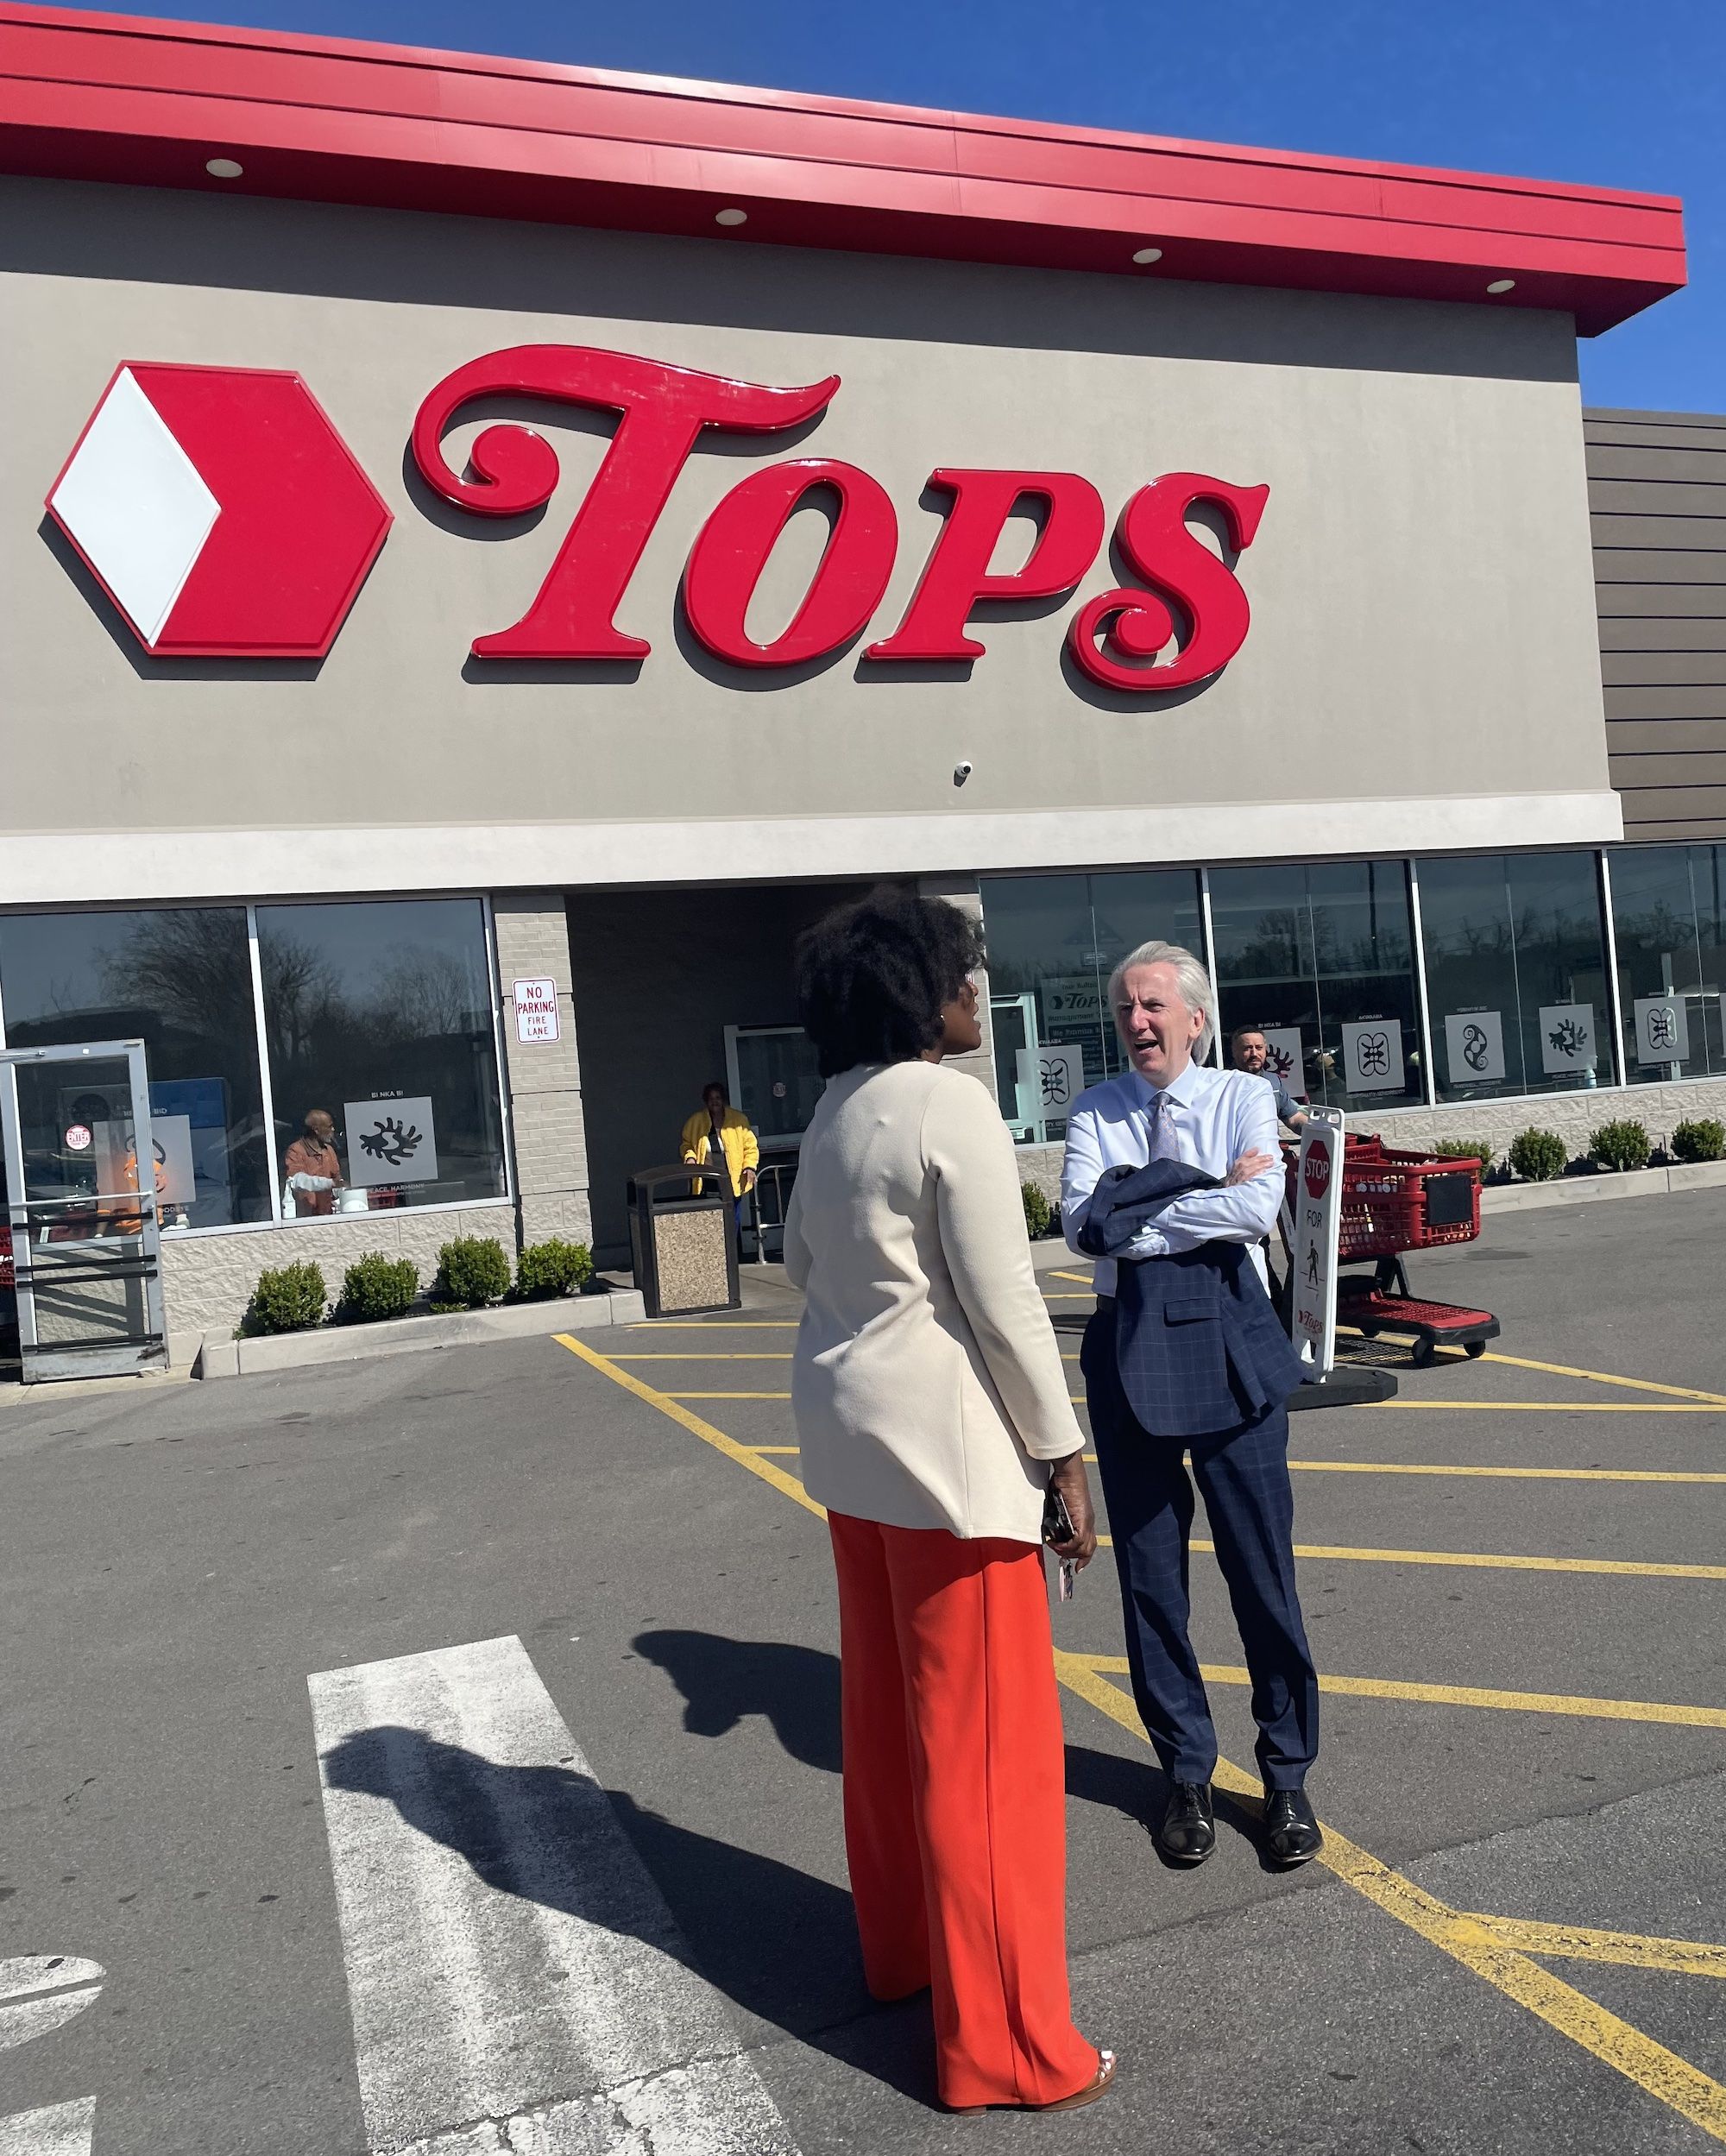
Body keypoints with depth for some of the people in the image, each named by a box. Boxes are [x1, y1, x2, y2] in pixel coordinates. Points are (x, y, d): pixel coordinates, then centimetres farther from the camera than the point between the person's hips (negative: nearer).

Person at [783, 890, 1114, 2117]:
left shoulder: (837, 1112, 9)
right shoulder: (952, 1107, -17)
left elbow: (803, 1262, 18)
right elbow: (1003, 1300, -18)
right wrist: (1064, 1455, -12)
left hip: (849, 1430, 9)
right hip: (945, 1438, -9)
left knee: (887, 1704, 21)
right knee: (985, 1738, 2)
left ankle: (902, 1946, 39)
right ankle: (1007, 2046, 14)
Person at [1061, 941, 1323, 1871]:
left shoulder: (1242, 1097, 3)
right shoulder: (1093, 1113, 5)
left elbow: (1258, 1208, -14)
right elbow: (1082, 1220, -11)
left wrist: (1134, 1214, -12)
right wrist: (1203, 1184, -14)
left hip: (1229, 1341, -1)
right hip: (1128, 1348, 2)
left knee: (1262, 1566, 5)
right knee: (1150, 1574, 9)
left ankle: (1287, 1775, 24)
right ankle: (1186, 1775, 27)